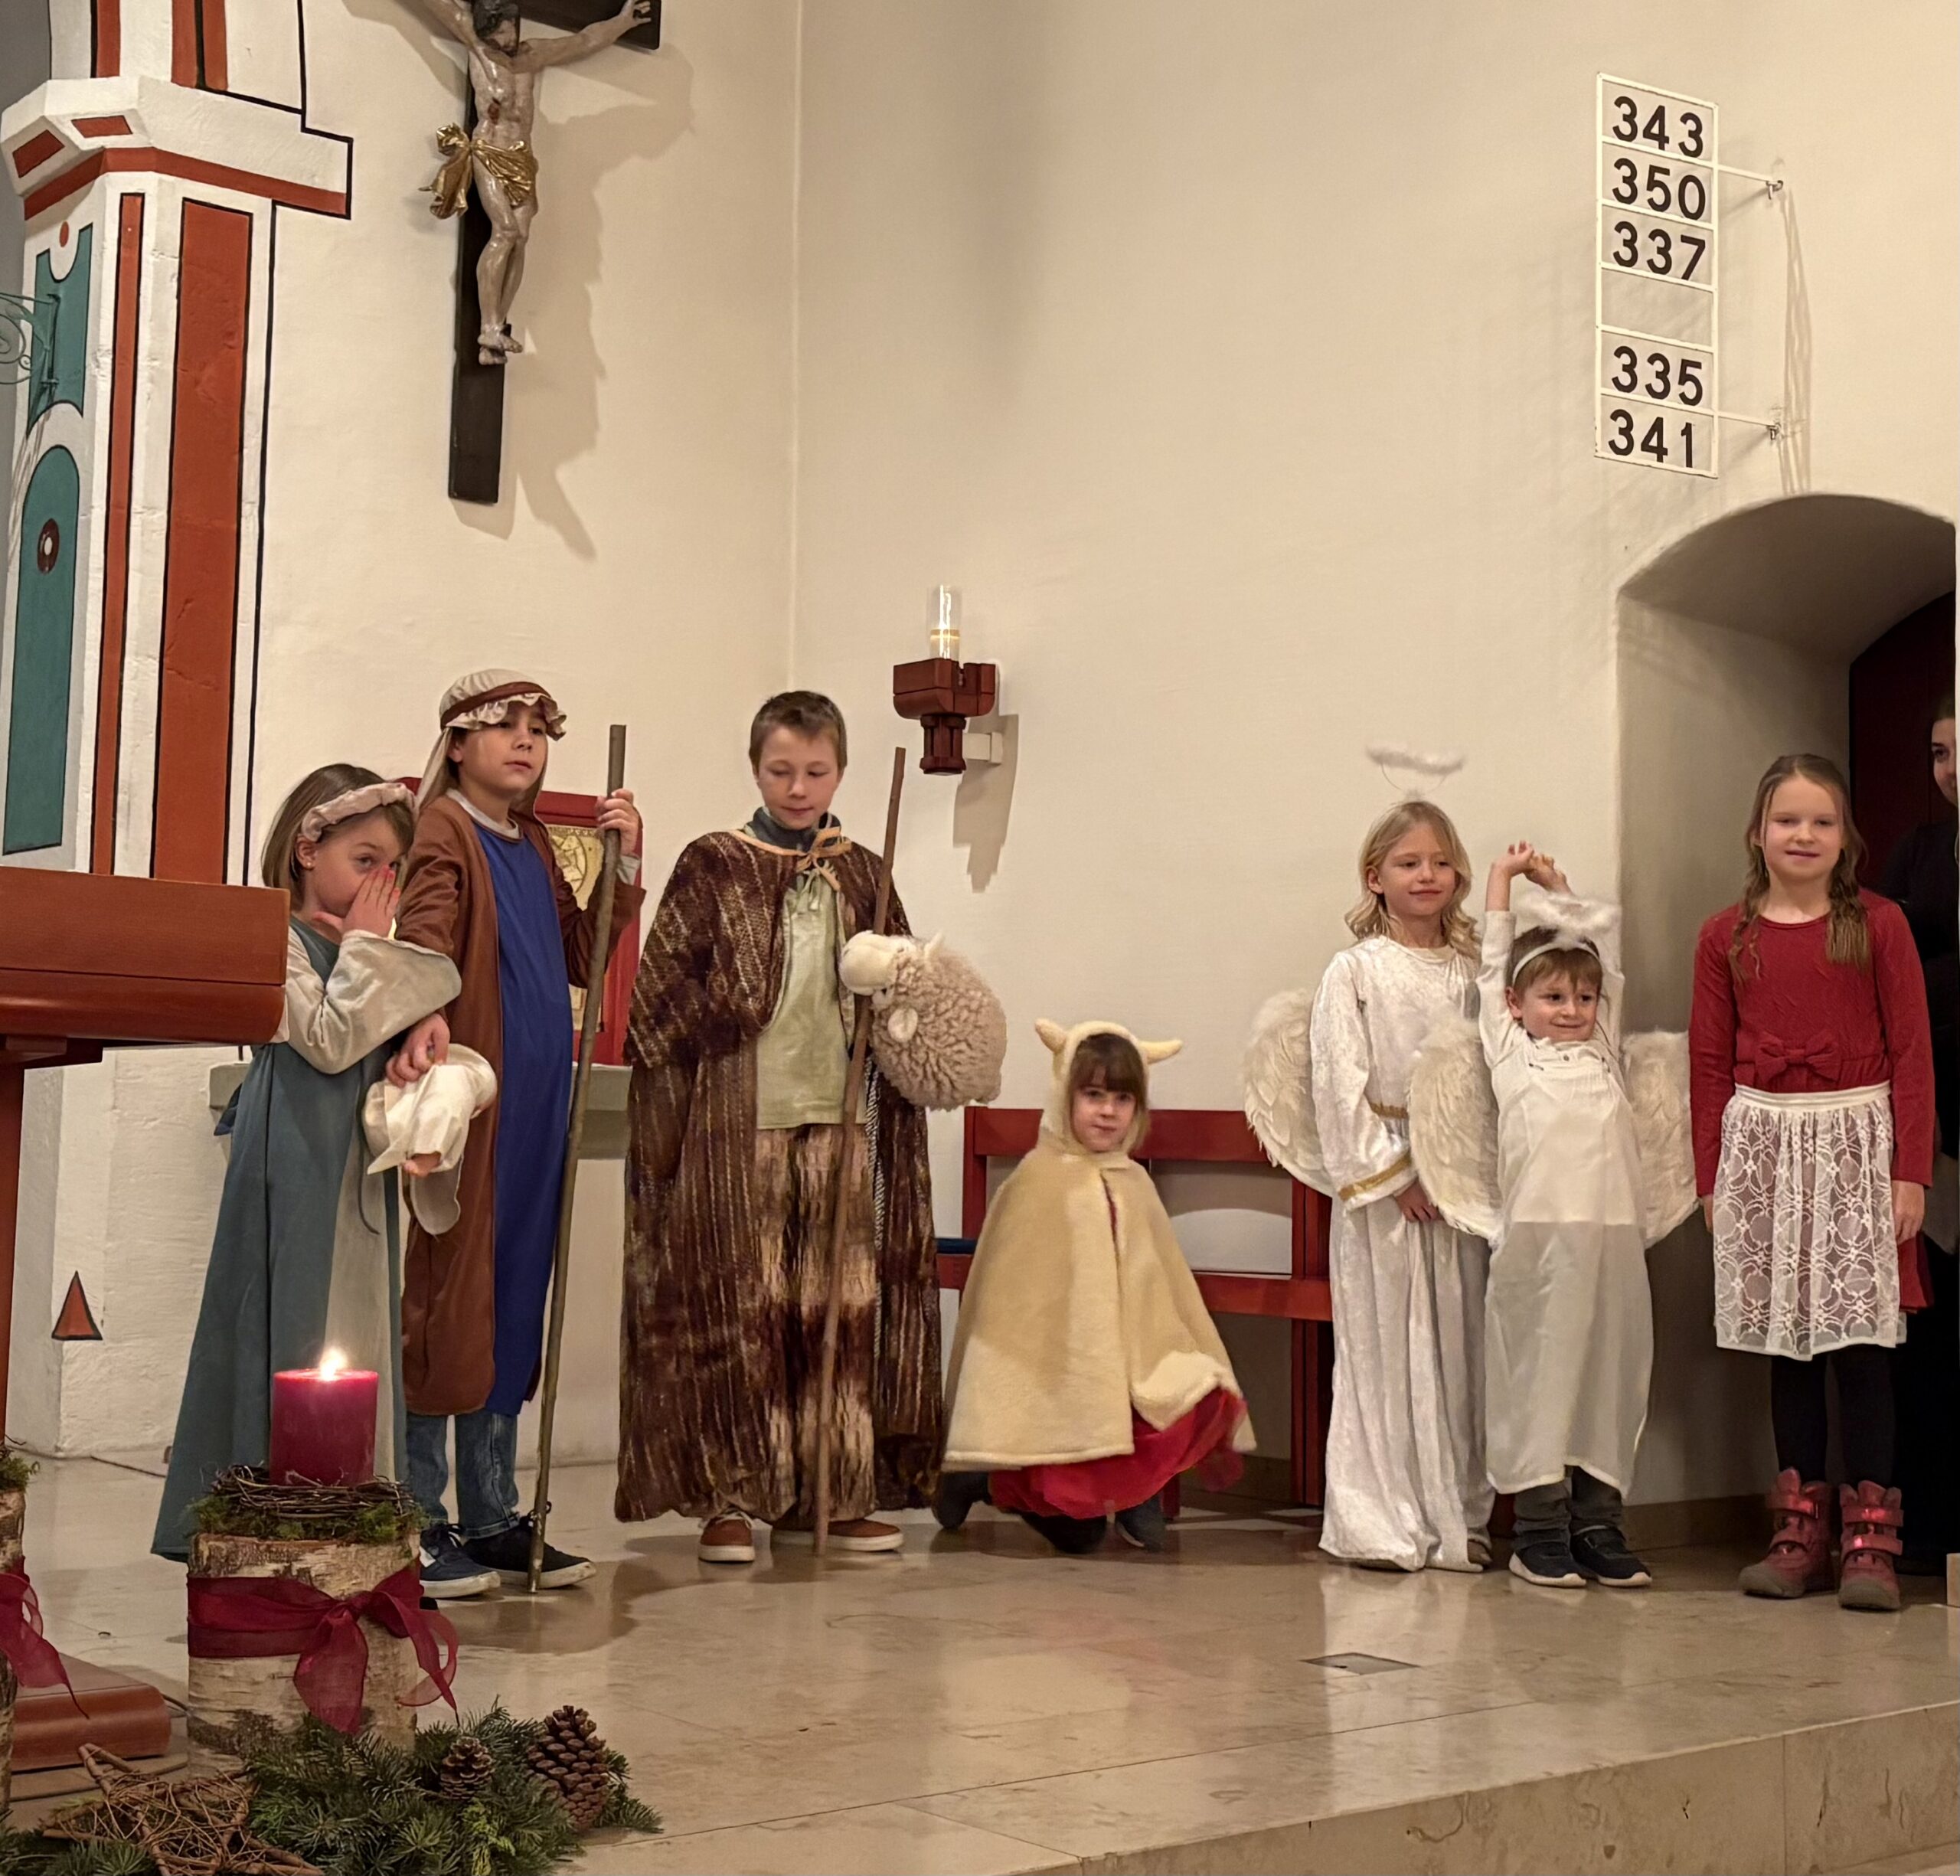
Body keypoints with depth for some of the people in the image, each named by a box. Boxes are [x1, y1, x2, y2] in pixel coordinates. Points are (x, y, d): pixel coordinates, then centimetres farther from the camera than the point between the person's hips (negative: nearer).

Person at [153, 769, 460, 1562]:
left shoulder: (359, 948, 17)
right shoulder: (277, 938, -8)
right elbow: (330, 1039, -17)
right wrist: (368, 946, -10)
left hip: (359, 1165, 8)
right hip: (298, 1166, -8)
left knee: (359, 1325, 8)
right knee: (295, 1328, -6)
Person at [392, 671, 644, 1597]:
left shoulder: (533, 845, 19)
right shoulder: (442, 829, -5)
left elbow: (583, 956, 18)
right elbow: (425, 935, -22)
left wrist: (624, 865, 7)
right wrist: (426, 1018, -41)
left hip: (534, 1103, 8)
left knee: (512, 1303, 11)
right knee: (445, 1296, -5)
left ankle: (493, 1518, 18)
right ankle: (419, 1524, 2)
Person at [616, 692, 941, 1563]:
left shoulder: (862, 875, 14)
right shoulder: (711, 866, 3)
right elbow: (661, 996, -1)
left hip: (839, 1115, 4)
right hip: (735, 1120, -3)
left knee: (843, 1304, 5)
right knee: (738, 1304, 0)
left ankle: (831, 1492, 13)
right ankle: (730, 1497, 6)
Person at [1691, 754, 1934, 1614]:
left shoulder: (1878, 925, -1)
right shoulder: (1727, 937, 5)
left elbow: (1911, 1051, -1)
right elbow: (1710, 1061, 8)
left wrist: (1911, 1171, -6)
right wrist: (1711, 1177, 5)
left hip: (1856, 1137, -2)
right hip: (1763, 1140, 2)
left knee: (1861, 1339, -3)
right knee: (1785, 1341, 7)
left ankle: (1870, 1538, 4)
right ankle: (1801, 1531, 14)